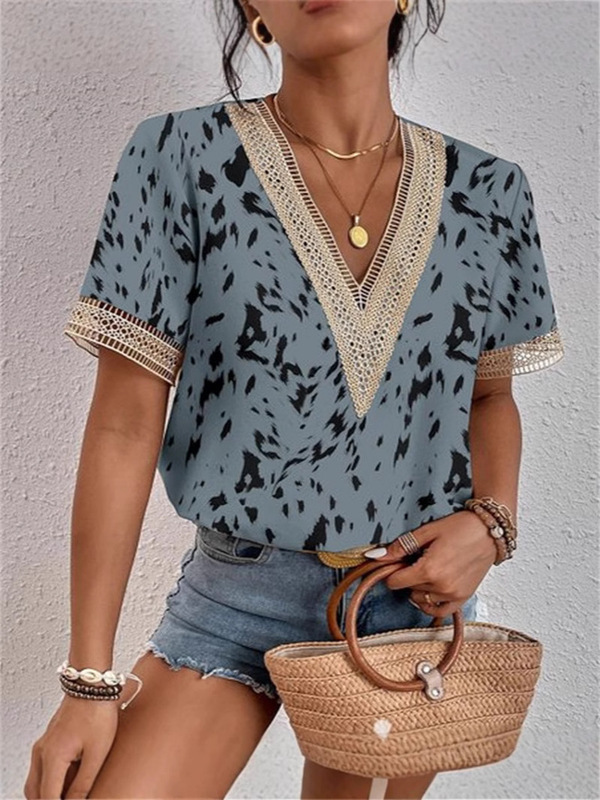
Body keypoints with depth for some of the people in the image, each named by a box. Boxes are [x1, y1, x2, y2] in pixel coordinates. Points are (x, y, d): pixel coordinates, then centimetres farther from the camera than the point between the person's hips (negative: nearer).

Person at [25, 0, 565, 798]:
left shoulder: (491, 192, -1)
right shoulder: (182, 158, -10)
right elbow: (126, 426, -11)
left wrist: (492, 520, -9)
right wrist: (90, 681, -11)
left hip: (419, 592, 3)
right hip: (239, 593, -2)